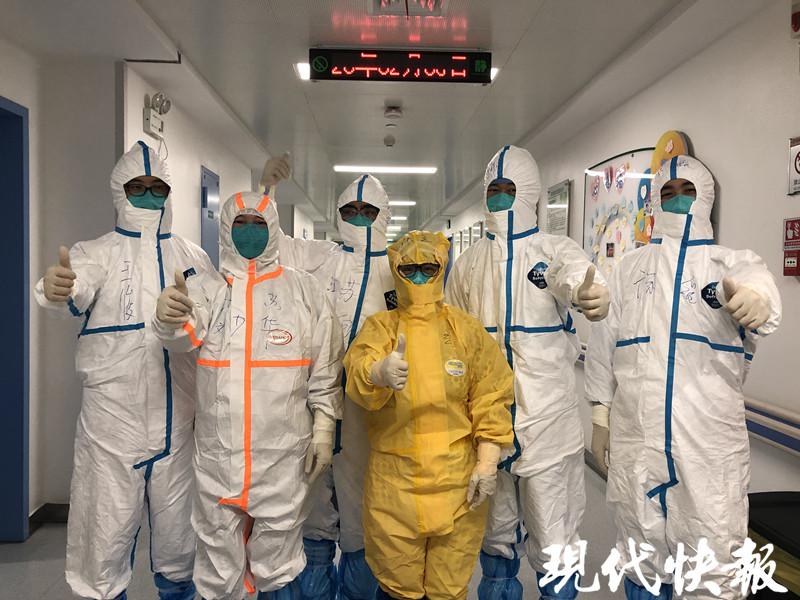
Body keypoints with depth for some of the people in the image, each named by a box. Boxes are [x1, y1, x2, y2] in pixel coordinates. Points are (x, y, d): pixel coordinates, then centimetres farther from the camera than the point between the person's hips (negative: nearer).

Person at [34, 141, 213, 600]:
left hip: (179, 425, 2)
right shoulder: (97, 252, 0)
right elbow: (79, 289, -22)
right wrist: (58, 289, -45)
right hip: (112, 428, -2)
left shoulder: (194, 257, 8)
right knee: (105, 545, 7)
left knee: (178, 544, 16)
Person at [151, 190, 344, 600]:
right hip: (216, 455, 1)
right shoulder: (206, 290, 4)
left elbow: (324, 371, 2)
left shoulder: (304, 291, 1)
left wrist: (323, 429, -3)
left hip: (283, 455, -1)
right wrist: (169, 319, -39)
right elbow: (184, 336, -17)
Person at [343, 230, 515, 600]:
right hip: (394, 482, 0)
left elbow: (490, 397, 2)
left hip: (457, 481, 1)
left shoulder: (466, 329, 3)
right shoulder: (379, 326, 1)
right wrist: (380, 372, -42)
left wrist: (488, 461, -5)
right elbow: (358, 367, -20)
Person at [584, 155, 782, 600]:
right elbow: (604, 344, 12)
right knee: (641, 551, 15)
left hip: (711, 438, -2)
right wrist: (600, 416, 9)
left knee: (715, 562, 3)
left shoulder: (733, 262, 5)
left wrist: (754, 298, -44)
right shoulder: (630, 267, 11)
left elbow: (756, 282, -20)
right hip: (635, 435, 2)